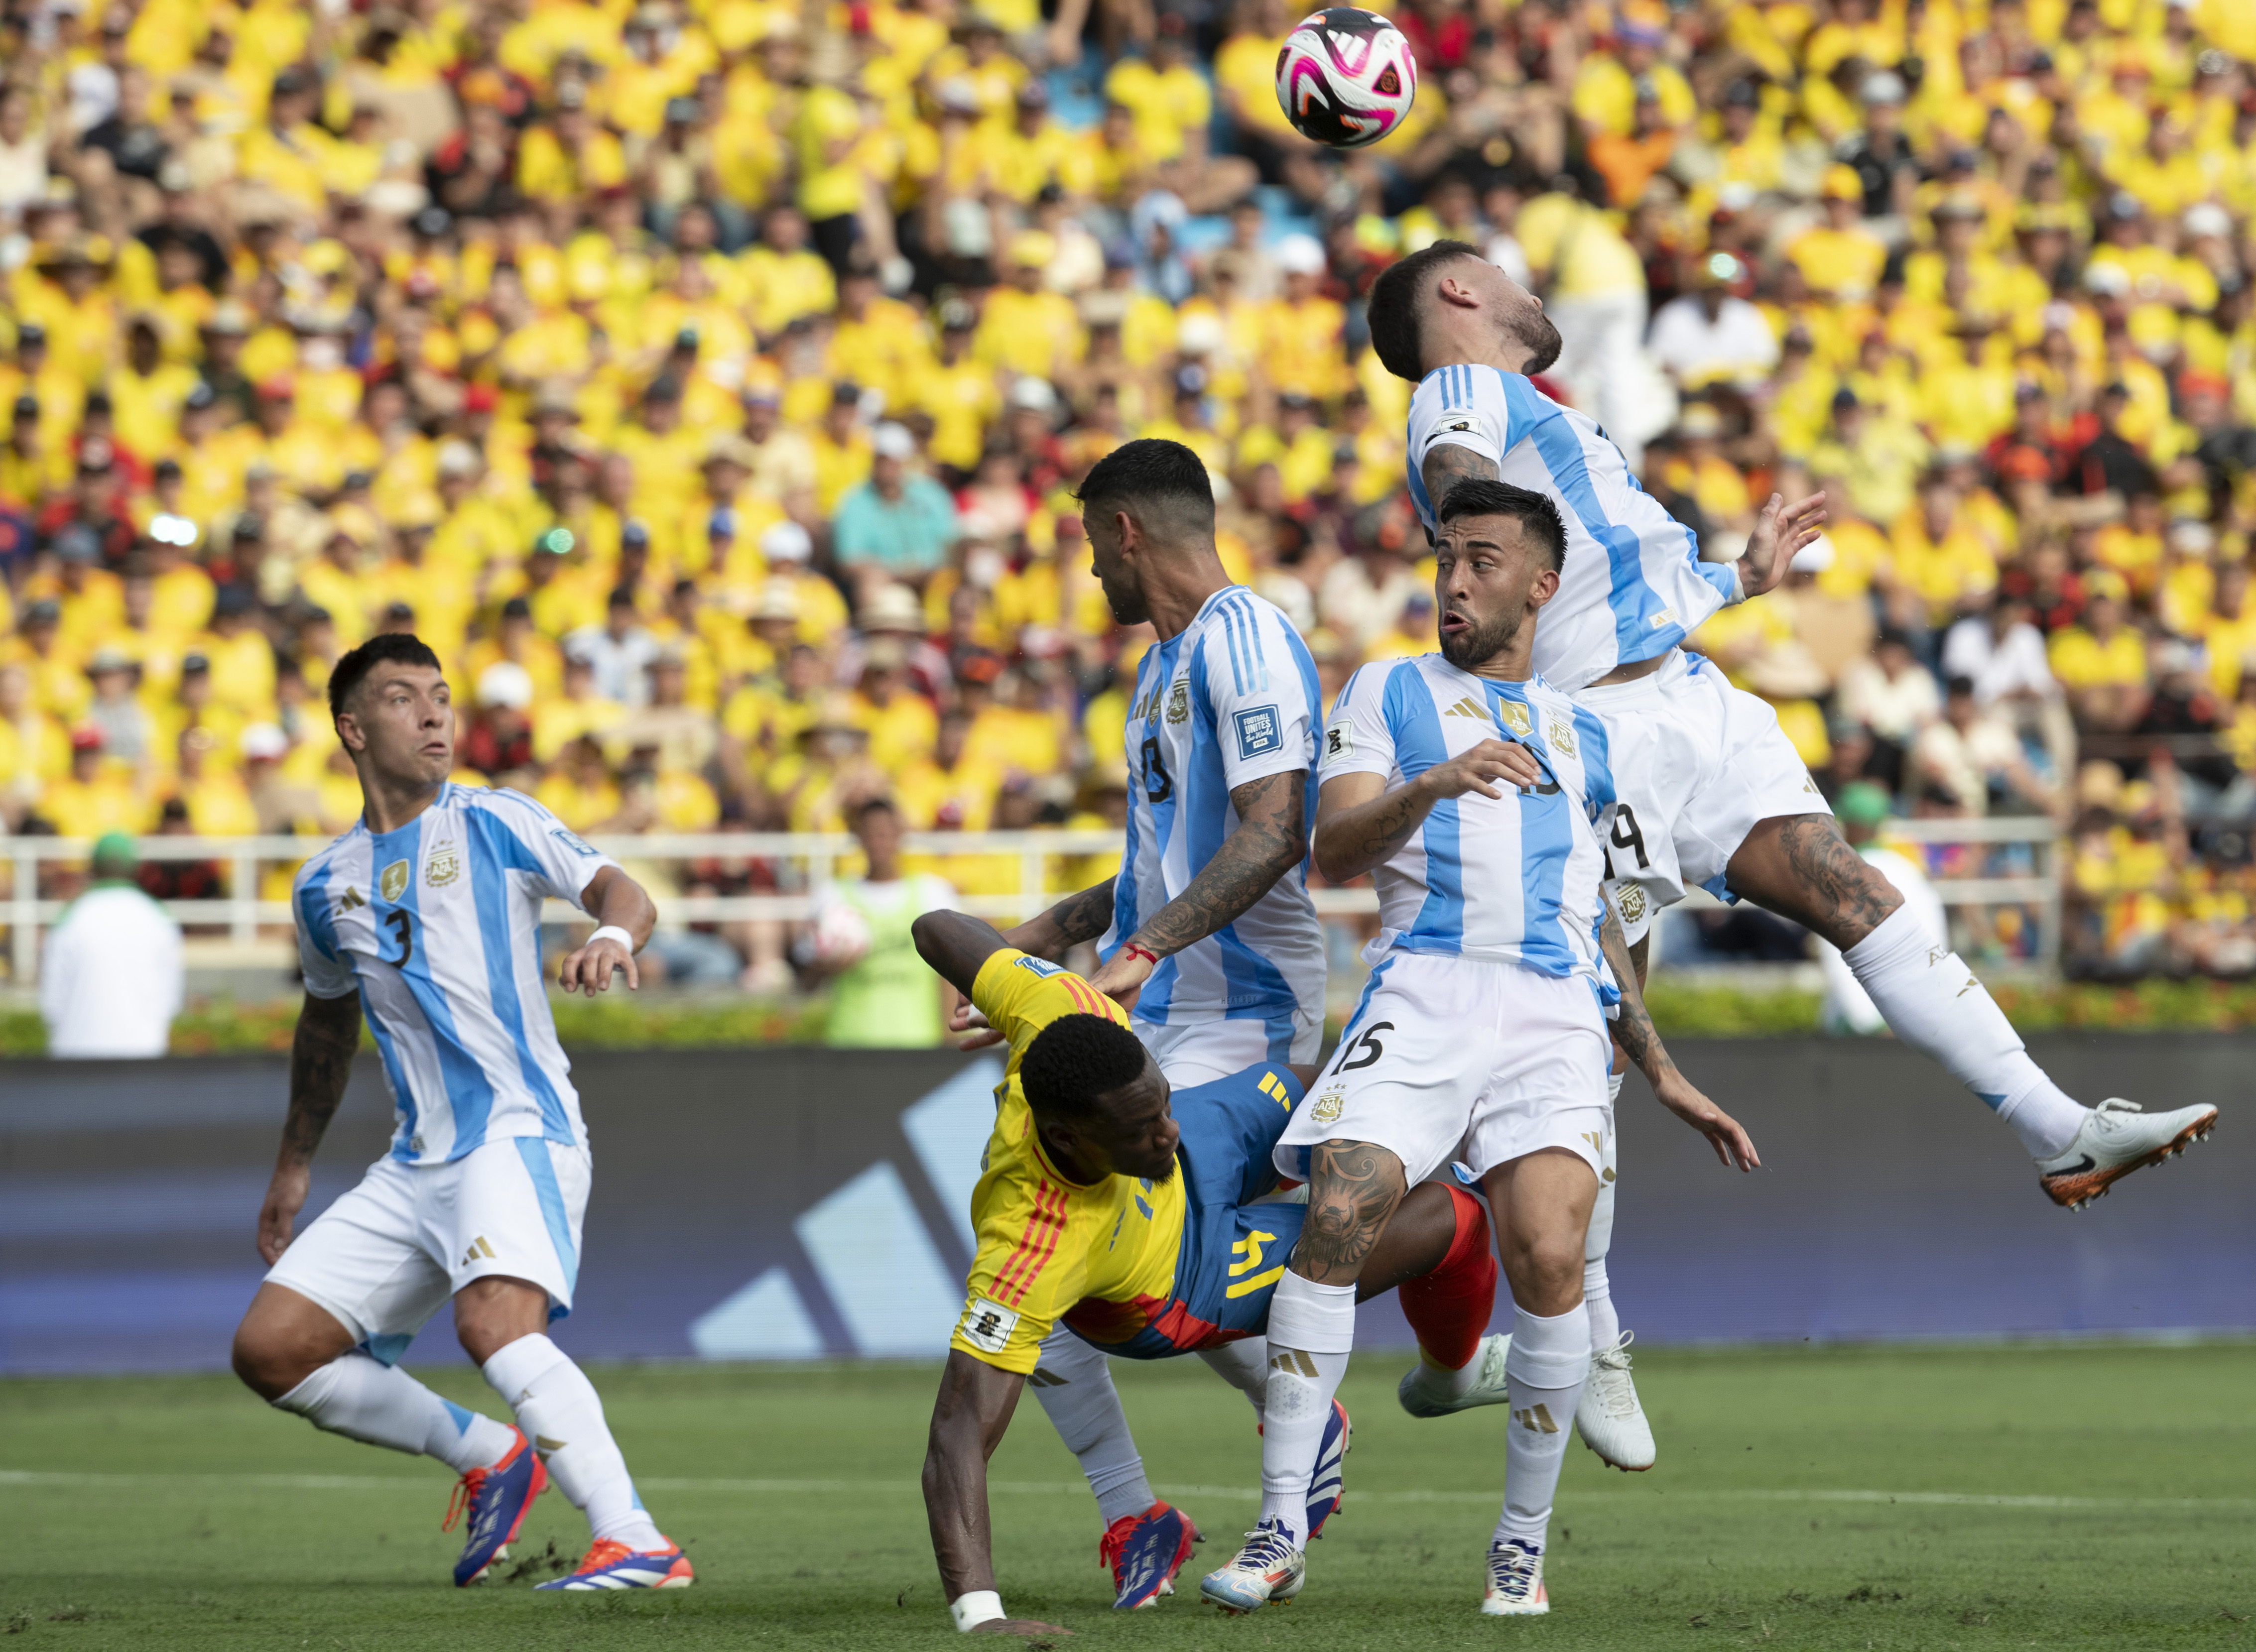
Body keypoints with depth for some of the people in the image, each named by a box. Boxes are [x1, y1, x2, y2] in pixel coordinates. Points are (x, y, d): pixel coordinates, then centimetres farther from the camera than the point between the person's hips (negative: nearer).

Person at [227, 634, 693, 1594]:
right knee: (269, 1350, -2)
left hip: (519, 1135, -6)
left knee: (495, 1325, -33)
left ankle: (636, 1544, -37)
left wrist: (614, 934, -34)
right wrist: (293, 1167, 36)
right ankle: (487, 1456, 13)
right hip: (415, 1170, 6)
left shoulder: (493, 824, 2)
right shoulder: (326, 887, 15)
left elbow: (619, 890, -10)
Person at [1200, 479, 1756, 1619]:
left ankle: (1523, 1544, -5)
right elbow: (1335, 850, 1)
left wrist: (1664, 1076, 29)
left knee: (1548, 1256, -20)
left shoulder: (1579, 733, 28)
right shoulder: (1388, 693, 17)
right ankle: (1279, 1534, -14)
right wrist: (1431, 785, -19)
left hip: (1556, 1012, 2)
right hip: (1423, 992, -2)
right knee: (1338, 1219, -22)